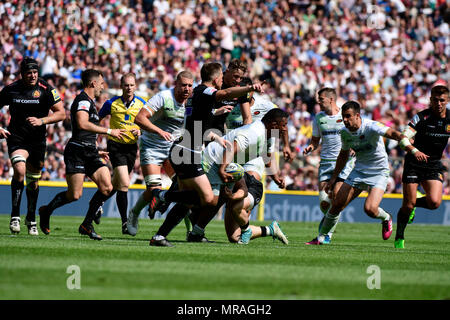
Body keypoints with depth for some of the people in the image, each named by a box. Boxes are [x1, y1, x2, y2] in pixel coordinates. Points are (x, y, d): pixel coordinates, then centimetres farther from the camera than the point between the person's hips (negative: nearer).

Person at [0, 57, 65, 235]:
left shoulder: (45, 89, -8)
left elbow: (61, 113, -9)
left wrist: (41, 121, -23)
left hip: (37, 140, 1)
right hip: (16, 138, -1)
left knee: (33, 180, 11)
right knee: (19, 170, -26)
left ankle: (31, 219, 30)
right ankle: (15, 216, -19)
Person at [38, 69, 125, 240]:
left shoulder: (90, 102, 24)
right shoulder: (83, 100, -8)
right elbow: (82, 124, -26)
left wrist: (97, 152, 32)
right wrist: (109, 131, -22)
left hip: (90, 153, 10)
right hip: (77, 152, -10)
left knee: (107, 188, -5)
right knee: (75, 195, -11)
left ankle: (87, 225, 4)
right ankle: (46, 211, 14)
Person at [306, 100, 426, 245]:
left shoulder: (371, 127, -22)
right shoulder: (345, 132, -1)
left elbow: (394, 134, -33)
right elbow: (343, 155, 16)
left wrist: (412, 149, -47)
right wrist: (333, 178, 16)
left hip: (378, 172, -6)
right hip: (358, 172, 6)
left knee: (370, 209, -24)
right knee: (336, 205, -1)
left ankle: (386, 218, 12)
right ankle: (321, 237, 16)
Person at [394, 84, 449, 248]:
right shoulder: (421, 117, -14)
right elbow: (404, 138, -23)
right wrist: (414, 151, -40)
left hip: (434, 165, 3)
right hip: (414, 163, -3)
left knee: (434, 202, -17)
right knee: (408, 205, -6)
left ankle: (414, 203, 17)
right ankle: (399, 238, 16)